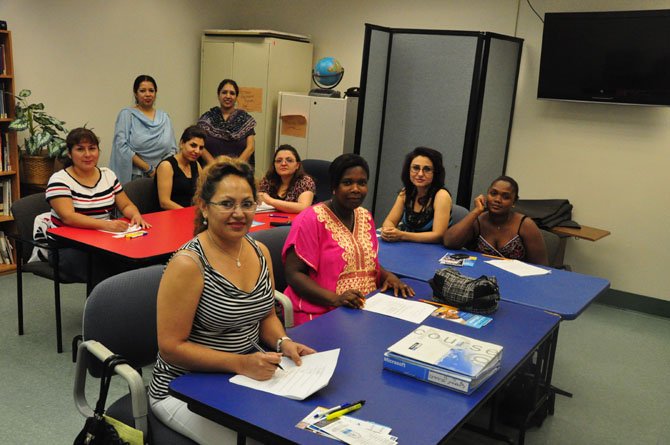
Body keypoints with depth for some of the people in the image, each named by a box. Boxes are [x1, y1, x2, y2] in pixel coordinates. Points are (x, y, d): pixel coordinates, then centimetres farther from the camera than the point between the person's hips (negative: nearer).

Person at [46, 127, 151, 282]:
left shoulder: (108, 175, 12)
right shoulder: (59, 180, -5)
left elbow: (126, 205, 15)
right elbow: (68, 217, -20)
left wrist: (135, 215, -11)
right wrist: (105, 224, -34)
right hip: (68, 247, -5)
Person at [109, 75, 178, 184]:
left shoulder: (164, 117, 13)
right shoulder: (126, 115, 3)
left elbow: (172, 149, 10)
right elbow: (122, 147, -7)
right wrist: (149, 169, -11)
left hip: (161, 177, 3)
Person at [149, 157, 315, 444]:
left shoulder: (260, 252, 1)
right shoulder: (188, 264, -20)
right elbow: (171, 347, -18)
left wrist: (283, 342, -7)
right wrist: (240, 363, -27)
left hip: (244, 376, 6)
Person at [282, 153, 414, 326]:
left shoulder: (365, 217, 13)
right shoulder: (312, 219, -8)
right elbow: (293, 273, -11)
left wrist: (388, 276, 2)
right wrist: (335, 299, -24)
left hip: (367, 309, 7)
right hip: (321, 315, -7)